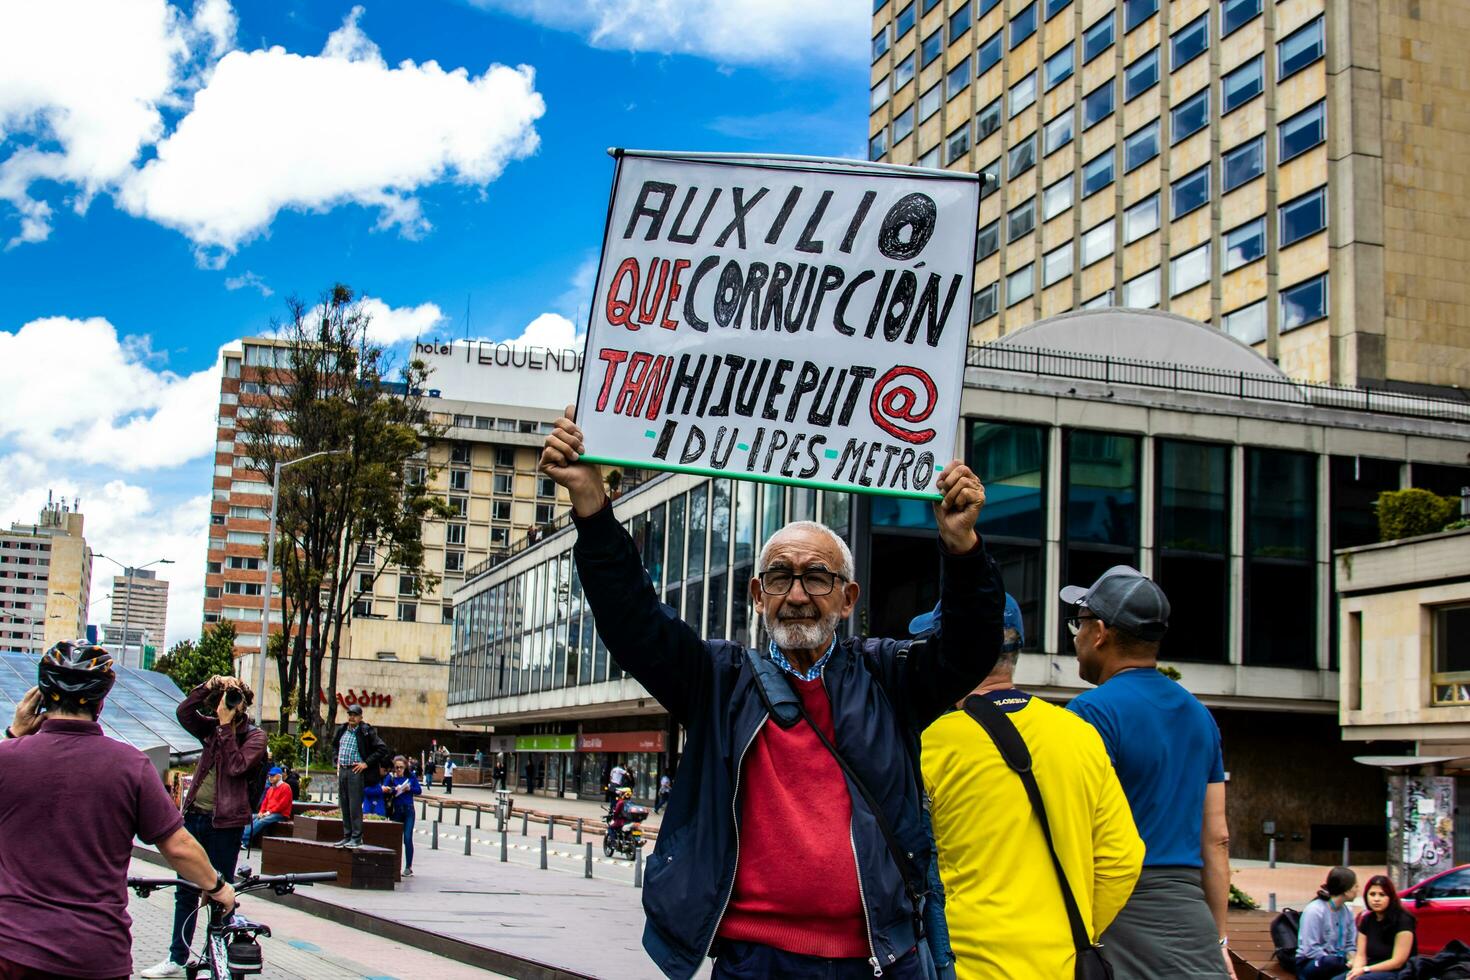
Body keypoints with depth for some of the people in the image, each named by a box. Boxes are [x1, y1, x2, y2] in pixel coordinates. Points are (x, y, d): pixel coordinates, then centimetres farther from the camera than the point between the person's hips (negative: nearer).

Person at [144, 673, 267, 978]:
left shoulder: (255, 736, -3)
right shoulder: (213, 729, 10)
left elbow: (236, 766, -18)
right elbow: (183, 712, -3)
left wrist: (227, 726, -17)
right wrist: (207, 686, -13)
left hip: (224, 822, -5)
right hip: (194, 815, 5)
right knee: (185, 892, 12)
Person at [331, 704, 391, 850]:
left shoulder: (366, 732, -8)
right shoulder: (342, 730, 11)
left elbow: (382, 749, -11)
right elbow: (334, 745, 31)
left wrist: (366, 763, -12)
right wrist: (337, 760, 16)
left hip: (356, 771, -6)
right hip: (342, 770, 7)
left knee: (355, 805, -8)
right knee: (344, 805, 9)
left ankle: (357, 838, -4)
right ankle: (347, 836, 15)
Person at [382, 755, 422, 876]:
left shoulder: (411, 776, 3)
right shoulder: (391, 777, 0)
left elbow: (419, 790, 4)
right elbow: (384, 790, -11)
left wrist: (409, 789, -13)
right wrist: (392, 790, -30)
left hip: (408, 810, -1)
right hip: (395, 811, 1)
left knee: (407, 838, -7)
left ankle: (408, 867, -3)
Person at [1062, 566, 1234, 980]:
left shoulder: (1094, 711, -10)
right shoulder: (1199, 715, 14)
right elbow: (1217, 837, 16)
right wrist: (1218, 939, 20)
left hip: (1120, 920, -6)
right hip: (1191, 921, 7)